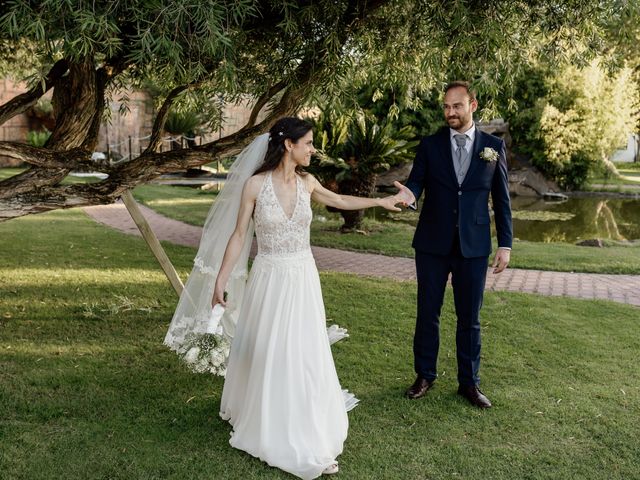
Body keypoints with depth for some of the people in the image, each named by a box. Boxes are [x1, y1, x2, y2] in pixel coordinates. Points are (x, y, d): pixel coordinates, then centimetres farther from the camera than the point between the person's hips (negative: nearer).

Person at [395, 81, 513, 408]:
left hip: (473, 246, 0)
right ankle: (425, 375, 26)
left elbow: (501, 198, 5)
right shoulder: (429, 145, 3)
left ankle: (469, 382, 24)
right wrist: (408, 194, -32)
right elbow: (416, 181, -7)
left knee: (469, 317, 8)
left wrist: (505, 244, 1)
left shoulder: (493, 146, 3)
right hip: (433, 245, 1)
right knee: (427, 313, 10)